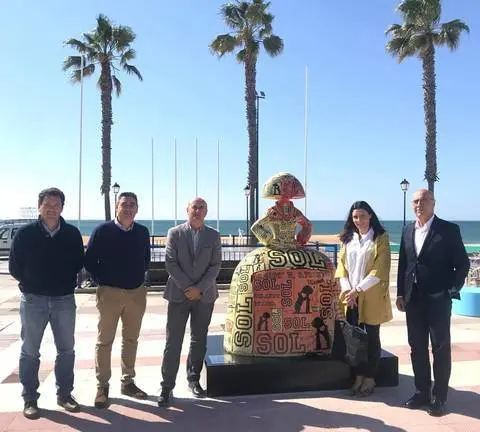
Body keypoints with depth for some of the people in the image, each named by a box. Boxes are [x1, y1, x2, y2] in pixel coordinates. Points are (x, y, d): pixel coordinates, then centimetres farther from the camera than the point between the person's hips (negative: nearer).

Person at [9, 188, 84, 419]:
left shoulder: (72, 233, 0)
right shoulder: (25, 233, -5)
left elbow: (78, 263, 9)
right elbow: (14, 266, 1)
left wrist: (66, 284, 2)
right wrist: (32, 284, 2)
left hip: (64, 300, 2)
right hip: (33, 300, -2)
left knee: (66, 350, 10)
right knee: (30, 352, 6)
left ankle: (64, 394, 24)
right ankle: (30, 399, 19)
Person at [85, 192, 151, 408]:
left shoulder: (143, 232, 5)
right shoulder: (103, 230, -6)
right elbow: (89, 260, -3)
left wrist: (140, 278, 8)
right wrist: (102, 281, -3)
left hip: (137, 292, 4)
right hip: (110, 293, -4)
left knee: (131, 339, 12)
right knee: (104, 340, 3)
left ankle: (128, 382, 25)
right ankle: (102, 386, 14)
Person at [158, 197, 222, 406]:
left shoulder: (213, 236, 5)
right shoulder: (174, 233, 1)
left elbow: (215, 265, 0)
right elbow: (170, 262, -5)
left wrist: (199, 288, -11)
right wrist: (187, 287, -11)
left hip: (204, 295, 2)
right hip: (179, 294, -2)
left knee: (199, 340, 11)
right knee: (173, 342, -1)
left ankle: (193, 379, 26)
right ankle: (167, 386, 7)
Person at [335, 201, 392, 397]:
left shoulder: (380, 238, -4)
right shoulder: (348, 239, 10)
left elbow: (379, 270, -12)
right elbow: (342, 265, 8)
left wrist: (358, 289, -16)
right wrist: (347, 290, -7)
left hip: (372, 297, -4)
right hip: (351, 297, 4)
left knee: (371, 337, 5)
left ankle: (370, 379, 16)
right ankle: (358, 377, 19)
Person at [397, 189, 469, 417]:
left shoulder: (449, 229, -6)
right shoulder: (408, 230, 9)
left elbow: (462, 263, -4)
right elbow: (403, 263, 11)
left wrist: (452, 290, -9)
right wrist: (401, 293, 7)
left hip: (438, 299, -5)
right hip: (413, 299, 5)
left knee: (440, 348, 5)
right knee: (417, 348, 12)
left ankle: (439, 398, 15)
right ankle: (422, 392, 25)